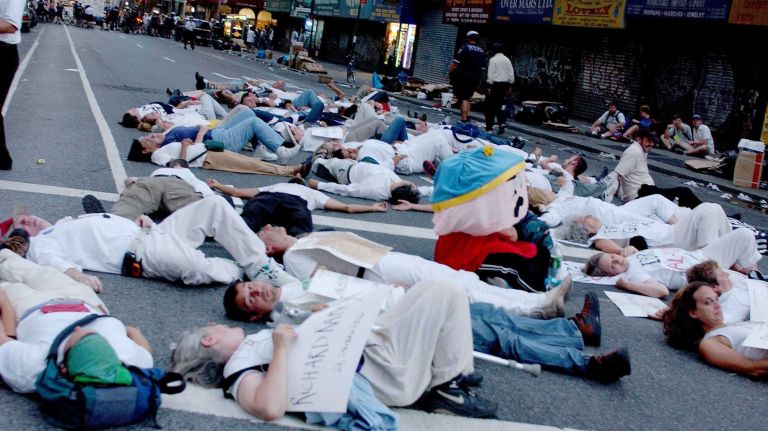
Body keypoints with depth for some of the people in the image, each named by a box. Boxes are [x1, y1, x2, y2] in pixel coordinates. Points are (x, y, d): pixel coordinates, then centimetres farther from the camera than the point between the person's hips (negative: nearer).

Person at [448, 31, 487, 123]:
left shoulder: (464, 48, -9)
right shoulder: (482, 52, 8)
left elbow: (456, 63, -13)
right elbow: (482, 68, 9)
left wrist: (449, 73, -3)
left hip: (462, 77, -5)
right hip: (475, 79, 5)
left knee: (463, 98, -4)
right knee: (467, 98, 18)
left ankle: (464, 119, -10)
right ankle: (467, 116, 12)